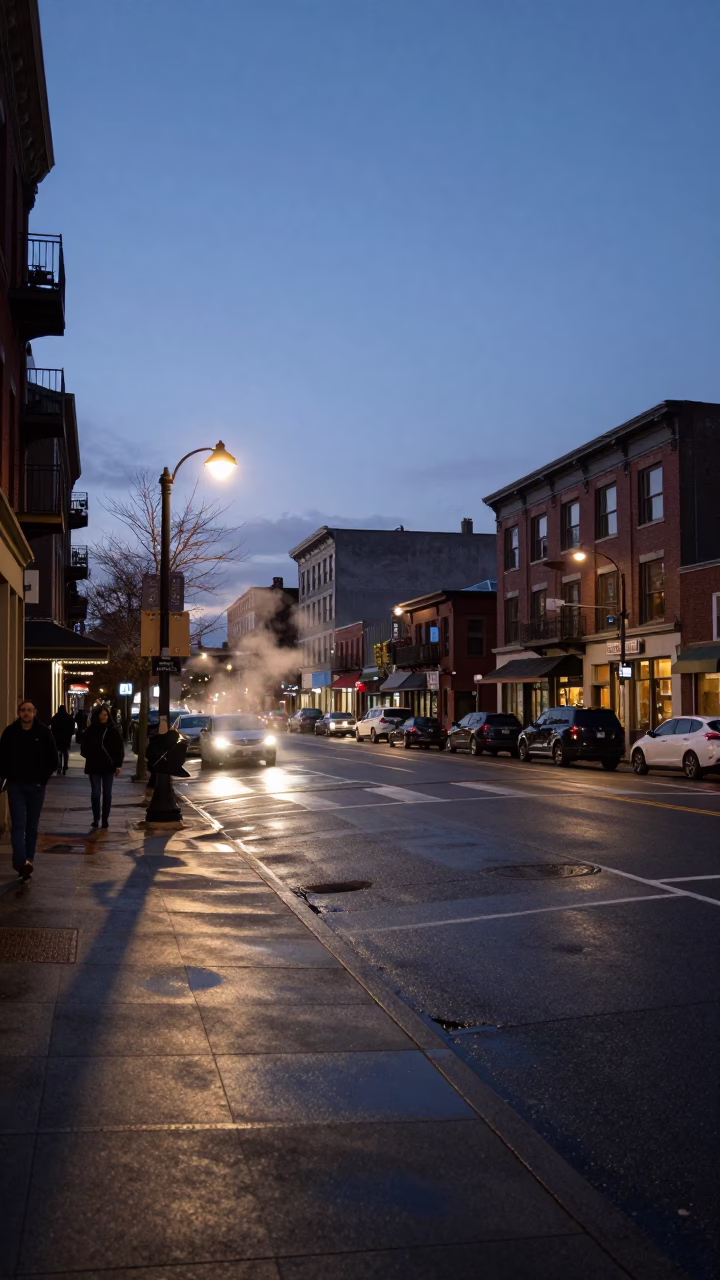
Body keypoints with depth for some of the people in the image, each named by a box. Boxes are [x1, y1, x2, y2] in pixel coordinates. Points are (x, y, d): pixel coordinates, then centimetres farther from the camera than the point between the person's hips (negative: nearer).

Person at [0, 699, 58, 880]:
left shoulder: (43, 732, -6)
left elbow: (53, 758, 0)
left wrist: (43, 777, -1)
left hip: (36, 785, 1)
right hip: (15, 785, -1)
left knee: (32, 825, 9)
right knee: (18, 824, -9)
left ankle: (28, 861, 19)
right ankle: (21, 861, -18)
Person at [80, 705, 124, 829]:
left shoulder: (113, 730, -1)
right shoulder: (90, 730, -2)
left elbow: (119, 748, 0)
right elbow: (84, 748, 2)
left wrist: (118, 765, -5)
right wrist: (91, 756, -12)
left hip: (109, 766, 1)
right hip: (94, 766, -1)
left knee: (107, 793, 6)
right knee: (96, 792, 1)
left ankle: (105, 819, 14)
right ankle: (96, 819, 11)